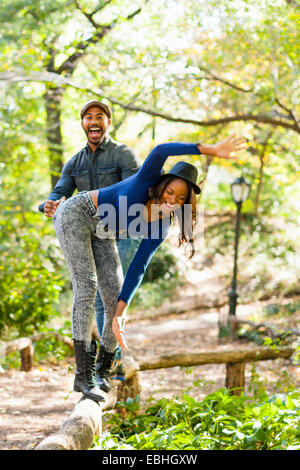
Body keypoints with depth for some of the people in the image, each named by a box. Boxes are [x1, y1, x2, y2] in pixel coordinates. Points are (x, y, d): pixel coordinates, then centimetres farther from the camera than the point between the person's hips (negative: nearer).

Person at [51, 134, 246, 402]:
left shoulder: (162, 225, -11)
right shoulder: (146, 180, -24)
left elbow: (138, 268, -10)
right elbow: (161, 151, -46)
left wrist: (120, 313, -16)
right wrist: (210, 150, -50)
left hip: (102, 235, 6)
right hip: (76, 214, -6)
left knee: (114, 298, -6)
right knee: (87, 285, -19)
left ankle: (103, 372, 13)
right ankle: (83, 376, -21)